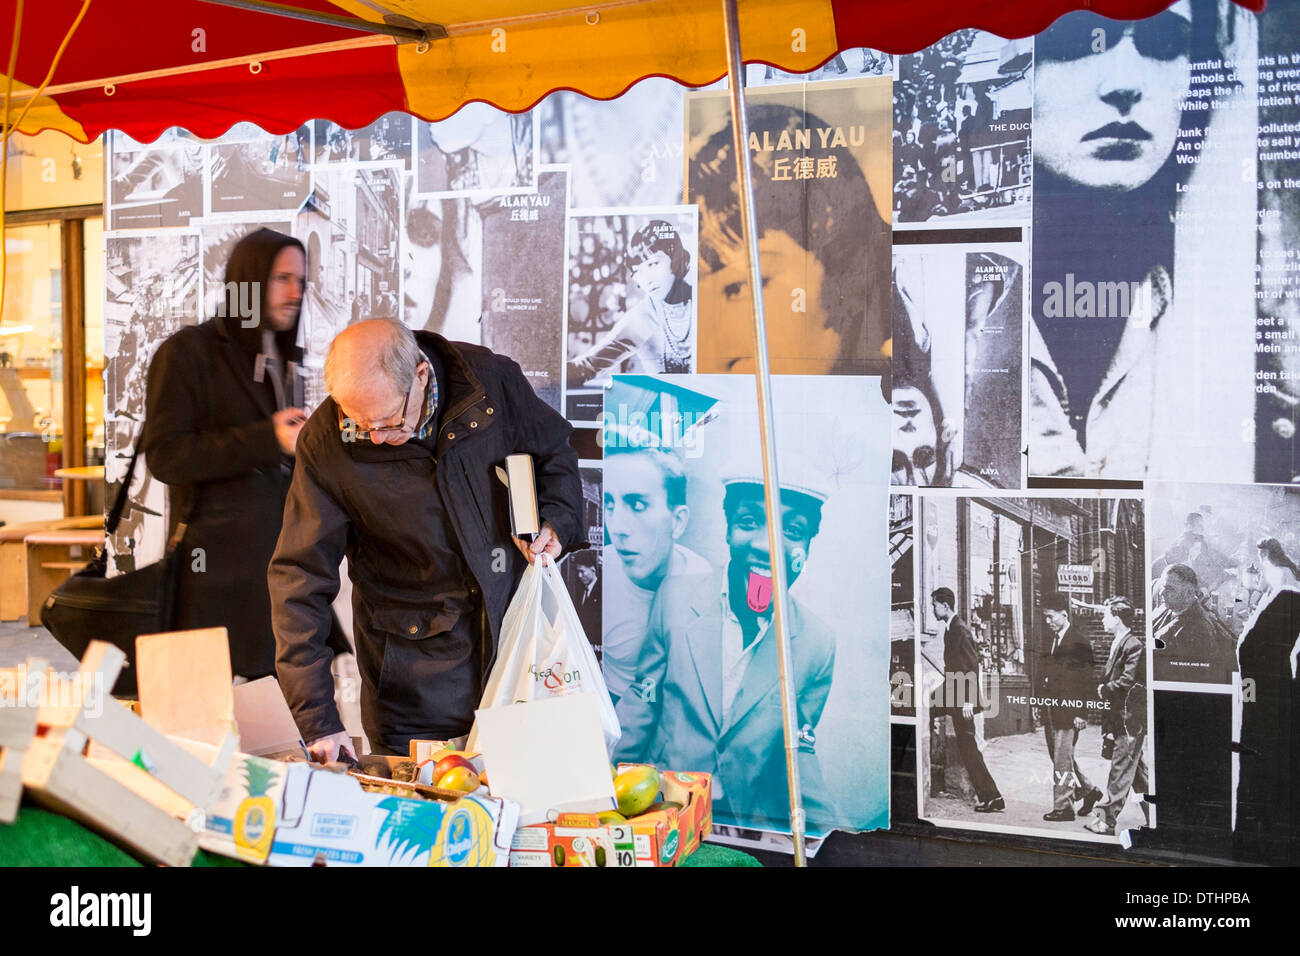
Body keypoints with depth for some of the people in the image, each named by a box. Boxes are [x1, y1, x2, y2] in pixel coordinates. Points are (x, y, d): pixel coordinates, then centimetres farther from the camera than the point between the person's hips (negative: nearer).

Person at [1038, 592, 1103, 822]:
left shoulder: (1079, 641, -10)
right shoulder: (1052, 639, 15)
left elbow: (1086, 679, -12)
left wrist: (1081, 712, -14)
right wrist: (1041, 704, 14)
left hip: (1068, 711, -8)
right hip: (1051, 709, 8)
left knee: (1062, 760, -2)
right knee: (1059, 757, 14)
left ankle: (1063, 807, 6)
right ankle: (1088, 791, 29)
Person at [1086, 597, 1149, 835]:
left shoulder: (1134, 645, -15)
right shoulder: (1118, 644, 15)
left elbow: (1127, 681, -20)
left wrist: (1104, 690, -8)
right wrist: (1104, 687, 5)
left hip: (1130, 717, -10)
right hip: (1118, 716, 10)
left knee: (1121, 770, -6)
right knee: (1137, 770, 15)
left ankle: (1106, 819, -5)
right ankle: (1155, 817, 23)